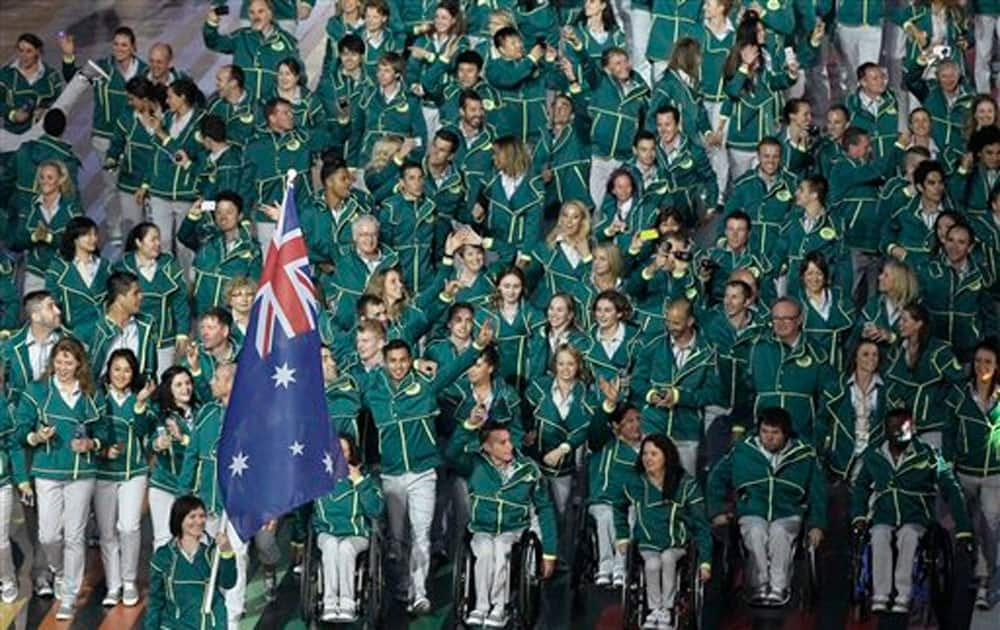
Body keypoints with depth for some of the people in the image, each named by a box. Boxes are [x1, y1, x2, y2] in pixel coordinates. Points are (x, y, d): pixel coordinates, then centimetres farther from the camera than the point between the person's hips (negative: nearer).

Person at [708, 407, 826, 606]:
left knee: (779, 532, -35)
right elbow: (717, 479, 17)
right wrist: (717, 512, 9)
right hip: (752, 514, 1)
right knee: (756, 532, -34)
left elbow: (818, 493, 14)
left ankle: (779, 588, -35)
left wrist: (816, 525, 4)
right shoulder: (742, 451, 6)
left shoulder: (804, 456, 7)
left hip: (788, 516, 0)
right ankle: (760, 586, -31)